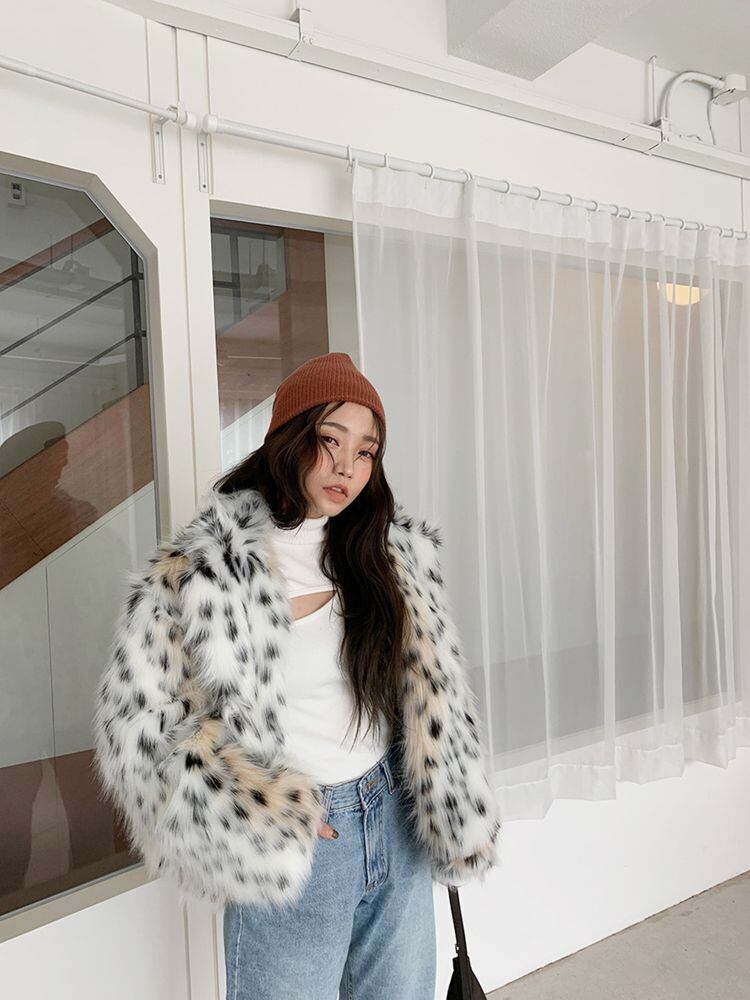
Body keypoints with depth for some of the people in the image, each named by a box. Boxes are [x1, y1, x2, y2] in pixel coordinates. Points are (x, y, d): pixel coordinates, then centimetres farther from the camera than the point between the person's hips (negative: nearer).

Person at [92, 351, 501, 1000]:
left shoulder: (396, 548, -4)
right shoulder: (202, 569, -16)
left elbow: (435, 692, 4)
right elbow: (138, 722, -13)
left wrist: (460, 823, 4)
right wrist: (263, 809, -17)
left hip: (395, 819, 4)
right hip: (290, 848, -4)